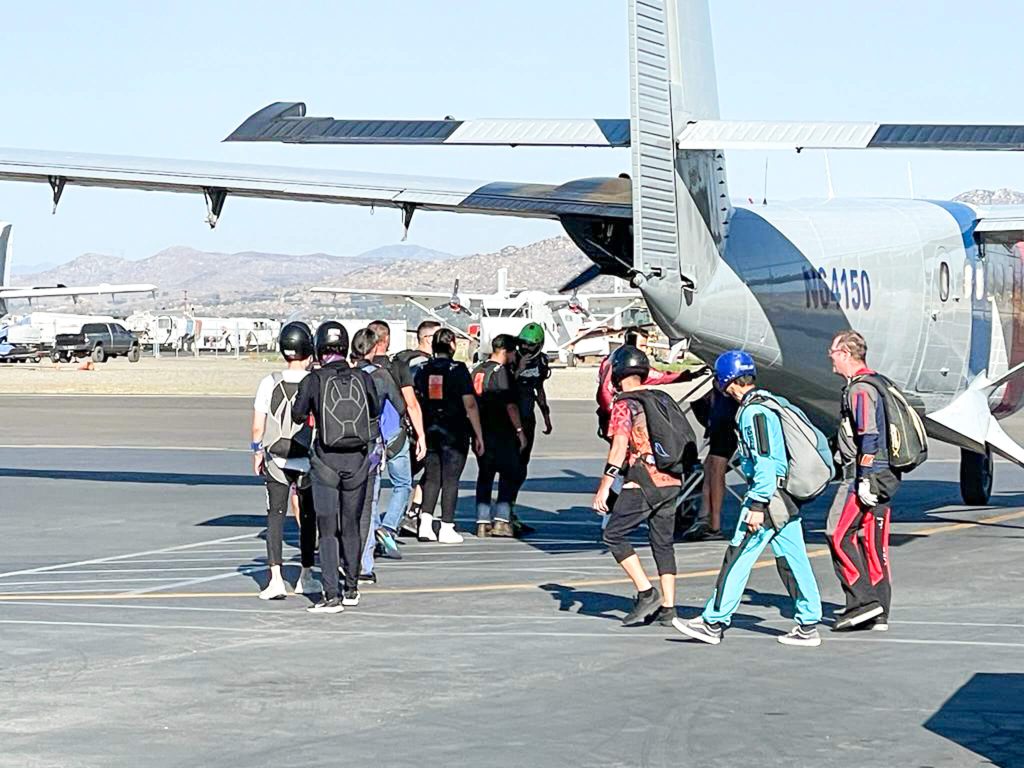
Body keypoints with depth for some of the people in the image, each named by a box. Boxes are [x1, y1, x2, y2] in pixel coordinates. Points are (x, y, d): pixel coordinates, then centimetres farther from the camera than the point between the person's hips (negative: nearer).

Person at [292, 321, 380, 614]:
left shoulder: (313, 380, -9)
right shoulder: (363, 378, -2)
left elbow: (298, 416, 4)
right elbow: (375, 412, 13)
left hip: (326, 460, -3)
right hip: (358, 460, 3)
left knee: (327, 530, 2)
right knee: (351, 527, 16)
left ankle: (332, 596, -5)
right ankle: (351, 589, 25)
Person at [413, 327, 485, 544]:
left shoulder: (422, 370, 5)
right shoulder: (458, 370, -9)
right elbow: (470, 405, -11)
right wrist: (479, 435, -7)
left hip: (429, 431, 4)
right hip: (454, 433, -4)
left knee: (431, 478, 13)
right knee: (450, 479, 1)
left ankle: (425, 522, 4)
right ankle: (447, 528, 2)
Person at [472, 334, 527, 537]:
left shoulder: (478, 370, 13)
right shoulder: (501, 371, -11)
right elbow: (510, 405, -15)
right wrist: (520, 430, -9)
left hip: (481, 431, 7)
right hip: (500, 433, -7)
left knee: (485, 475, 11)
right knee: (510, 474, 1)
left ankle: (483, 522, 9)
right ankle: (501, 520, -5)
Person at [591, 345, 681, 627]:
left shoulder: (624, 405, -5)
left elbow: (620, 447, -14)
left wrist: (604, 487, -13)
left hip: (643, 483, -7)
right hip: (671, 481, 7)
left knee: (614, 535, 3)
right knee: (663, 542, 12)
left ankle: (646, 592, -5)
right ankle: (668, 607, 10)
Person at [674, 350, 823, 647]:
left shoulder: (753, 412, -15)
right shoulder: (768, 403, 15)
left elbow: (764, 461, -21)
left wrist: (757, 506, -21)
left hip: (768, 491, -9)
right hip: (787, 496, 9)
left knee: (737, 558, -4)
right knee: (792, 559, 9)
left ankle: (714, 623, 0)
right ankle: (808, 625, 8)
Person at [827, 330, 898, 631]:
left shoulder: (859, 389, -13)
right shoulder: (875, 383, 19)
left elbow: (868, 438, -20)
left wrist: (864, 480, -22)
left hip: (869, 474, -10)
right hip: (886, 476, 10)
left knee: (838, 534, -6)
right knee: (873, 543, 9)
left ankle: (864, 600, -10)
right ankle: (878, 615, 9)